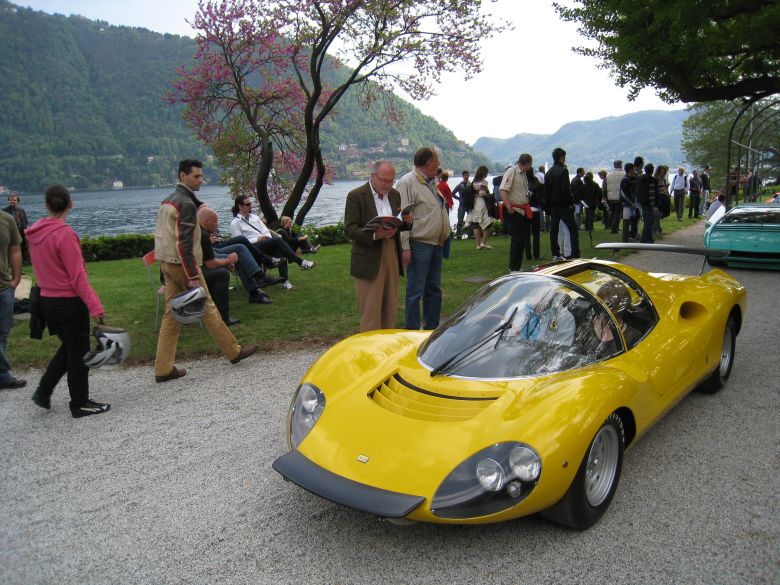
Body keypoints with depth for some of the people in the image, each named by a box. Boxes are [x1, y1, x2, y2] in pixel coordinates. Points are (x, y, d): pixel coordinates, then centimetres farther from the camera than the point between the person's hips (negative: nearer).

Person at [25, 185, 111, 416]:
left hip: (47, 300, 7)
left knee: (68, 347, 24)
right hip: (69, 302, -7)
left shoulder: (35, 233, 3)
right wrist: (94, 305, -20)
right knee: (78, 352, 6)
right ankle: (80, 404, 16)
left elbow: (40, 268, 11)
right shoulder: (64, 234, -19)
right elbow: (77, 276, -21)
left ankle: (43, 391, 24)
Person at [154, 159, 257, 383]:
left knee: (171, 314, 9)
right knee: (208, 308, 2)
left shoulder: (167, 201, 15)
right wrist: (192, 276, -22)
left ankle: (163, 369, 10)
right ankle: (234, 351, 15)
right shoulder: (187, 204, -15)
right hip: (183, 264, -9)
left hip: (166, 263, 9)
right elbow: (184, 243, -21)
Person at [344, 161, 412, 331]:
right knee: (370, 311, -1)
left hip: (392, 256, 6)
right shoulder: (356, 196, -7)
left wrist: (407, 221, -4)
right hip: (369, 259, -6)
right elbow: (349, 229, -13)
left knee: (390, 307, 14)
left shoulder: (395, 195, 12)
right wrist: (375, 235, -26)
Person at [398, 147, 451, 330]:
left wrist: (443, 240, 21)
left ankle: (432, 328, 26)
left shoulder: (431, 183, 17)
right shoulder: (407, 182, -11)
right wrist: (405, 247, -21)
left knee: (434, 289, 14)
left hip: (436, 244, 9)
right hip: (419, 245, -9)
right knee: (416, 292, -4)